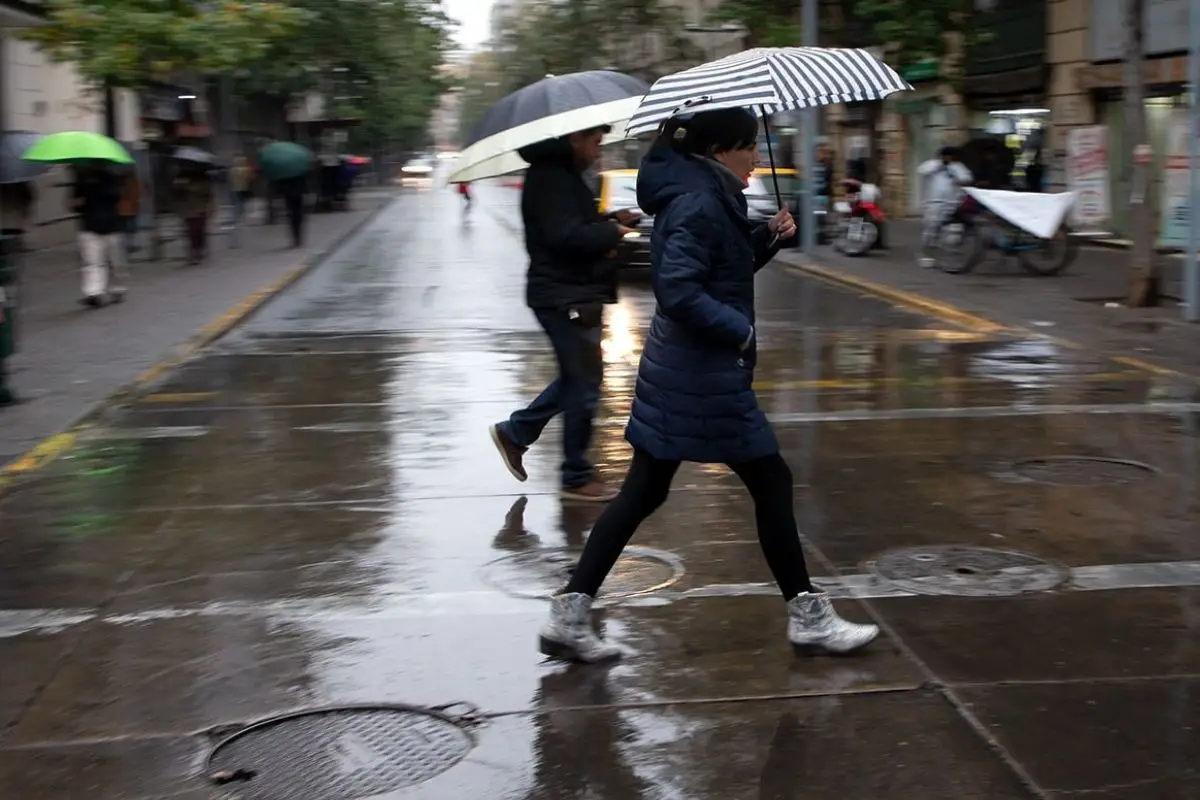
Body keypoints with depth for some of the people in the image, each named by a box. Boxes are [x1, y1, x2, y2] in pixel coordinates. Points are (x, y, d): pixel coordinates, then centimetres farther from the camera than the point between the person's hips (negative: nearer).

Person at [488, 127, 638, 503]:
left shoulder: (562, 175, 16)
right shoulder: (550, 179, -17)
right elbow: (566, 236, -27)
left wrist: (611, 222, 8)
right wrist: (612, 231, -15)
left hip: (576, 295, 10)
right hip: (565, 298, -10)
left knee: (578, 378, 18)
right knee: (584, 383, -2)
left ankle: (515, 432, 26)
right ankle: (577, 477, 9)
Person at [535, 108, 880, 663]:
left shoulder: (708, 197, 12)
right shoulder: (699, 204, -18)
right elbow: (679, 291, -26)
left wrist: (766, 238, 8)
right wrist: (742, 330, -17)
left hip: (674, 371, 10)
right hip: (705, 376, -10)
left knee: (642, 493, 10)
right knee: (771, 483, 4)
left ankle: (569, 616, 9)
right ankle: (808, 617, 17)